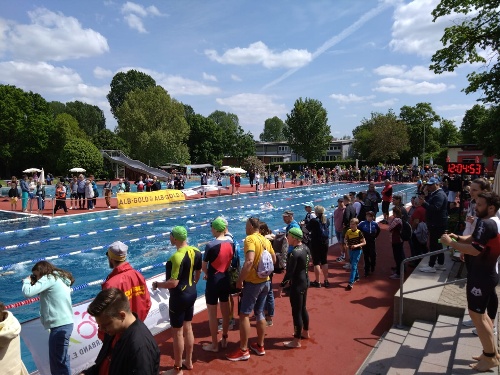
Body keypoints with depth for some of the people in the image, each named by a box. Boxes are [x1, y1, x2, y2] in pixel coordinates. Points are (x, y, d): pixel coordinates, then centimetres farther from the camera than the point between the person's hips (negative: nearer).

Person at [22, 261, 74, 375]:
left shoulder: (49, 278, -7)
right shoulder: (60, 278, 20)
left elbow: (28, 293, -16)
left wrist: (27, 281, 3)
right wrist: (35, 283, 13)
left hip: (59, 325, -10)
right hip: (65, 323, 10)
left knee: (57, 363, -1)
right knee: (61, 360, 20)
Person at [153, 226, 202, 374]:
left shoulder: (177, 257, -27)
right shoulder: (196, 251, -2)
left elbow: (173, 283, -28)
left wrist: (157, 284, -10)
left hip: (179, 297, -8)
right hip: (192, 293, 8)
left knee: (177, 332, 8)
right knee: (188, 328, 22)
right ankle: (189, 361, 37)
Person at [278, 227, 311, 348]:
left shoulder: (295, 253, -26)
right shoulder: (305, 248, 2)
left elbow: (289, 272, -24)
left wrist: (282, 285, -13)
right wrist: (290, 280, 18)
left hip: (297, 285, -9)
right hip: (305, 281, 9)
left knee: (296, 312, 2)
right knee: (303, 308, 24)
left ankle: (296, 341, 14)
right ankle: (305, 332, 40)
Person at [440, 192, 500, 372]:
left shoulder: (485, 223, -23)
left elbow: (474, 249, -31)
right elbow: (473, 238, 15)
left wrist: (451, 243, -22)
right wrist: (458, 237, -2)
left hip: (481, 276, -10)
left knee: (476, 314, 0)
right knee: (481, 312, 21)